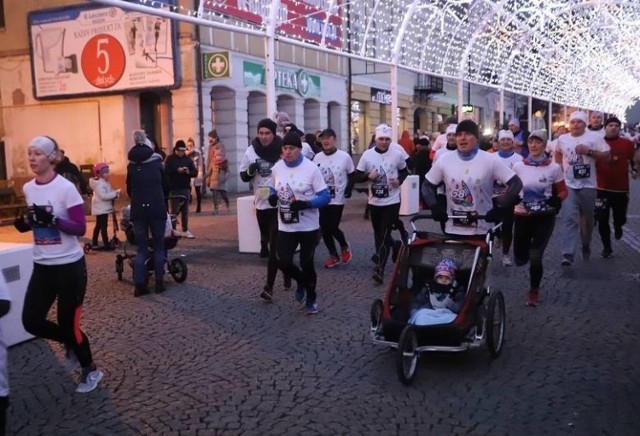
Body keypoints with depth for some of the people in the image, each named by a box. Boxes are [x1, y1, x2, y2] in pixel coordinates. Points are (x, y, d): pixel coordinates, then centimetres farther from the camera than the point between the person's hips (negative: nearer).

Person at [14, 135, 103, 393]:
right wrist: (21, 221, -7)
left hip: (70, 266, -6)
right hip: (42, 266, 6)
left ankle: (91, 370, 26)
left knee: (67, 323, 2)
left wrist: (52, 219, -30)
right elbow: (28, 225, 15)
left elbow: (80, 228, -16)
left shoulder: (66, 188, -15)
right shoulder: (28, 189, 4)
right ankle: (72, 343, 32)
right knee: (31, 321, 3)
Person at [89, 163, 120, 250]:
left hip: (103, 208, 11)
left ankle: (94, 243, 26)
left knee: (98, 226, 17)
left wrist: (115, 194, -5)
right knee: (103, 226, -9)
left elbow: (108, 192, 17)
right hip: (101, 208, -11)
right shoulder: (99, 184, -20)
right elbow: (103, 196, -28)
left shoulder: (105, 182, 13)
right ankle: (106, 245, -8)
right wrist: (115, 193, -25)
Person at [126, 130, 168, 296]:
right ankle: (159, 282, 7)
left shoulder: (131, 166, 9)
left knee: (141, 248, 6)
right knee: (159, 246, 8)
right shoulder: (157, 163, 4)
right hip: (157, 209, -2)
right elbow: (166, 186, 11)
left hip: (138, 210, 2)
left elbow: (129, 190, 15)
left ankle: (139, 285, 1)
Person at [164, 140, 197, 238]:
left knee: (185, 210, 7)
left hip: (186, 188, 3)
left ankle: (185, 230, 13)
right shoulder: (170, 159, 0)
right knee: (174, 210, 0)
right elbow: (166, 171, -14)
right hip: (174, 189, -3)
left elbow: (195, 172, 2)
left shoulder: (188, 159, 9)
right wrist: (177, 170, -25)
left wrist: (188, 172, -17)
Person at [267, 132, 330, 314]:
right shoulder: (276, 168, 0)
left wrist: (305, 204, -27)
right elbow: (273, 189, 17)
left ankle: (311, 300, 27)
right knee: (283, 262, -5)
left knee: (307, 263, 5)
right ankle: (302, 281, 30)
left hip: (308, 226, -3)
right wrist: (272, 197, -8)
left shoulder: (311, 169, -12)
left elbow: (325, 197, -11)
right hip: (286, 226, 3)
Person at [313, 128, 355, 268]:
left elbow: (351, 175, 4)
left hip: (337, 199, -4)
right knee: (324, 229, 5)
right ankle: (333, 255, 21)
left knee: (333, 228, -8)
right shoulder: (317, 158, 2)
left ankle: (344, 246, 22)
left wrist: (348, 189, -9)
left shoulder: (344, 156, -6)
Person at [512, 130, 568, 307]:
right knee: (520, 259, 5)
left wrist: (557, 200, -17)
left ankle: (533, 291, 20)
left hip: (545, 217, -2)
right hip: (522, 216, 2)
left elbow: (563, 191, 4)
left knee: (536, 257, -6)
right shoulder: (518, 166, -2)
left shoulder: (554, 167, -6)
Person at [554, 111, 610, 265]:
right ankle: (568, 254, -18)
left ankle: (586, 246, 37)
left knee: (587, 218, 13)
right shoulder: (562, 139, 7)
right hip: (568, 185, 1)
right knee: (569, 218, -12)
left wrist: (588, 151, -18)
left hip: (587, 185, -1)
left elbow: (606, 155, -5)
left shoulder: (594, 138, -3)